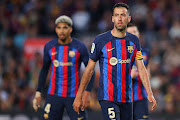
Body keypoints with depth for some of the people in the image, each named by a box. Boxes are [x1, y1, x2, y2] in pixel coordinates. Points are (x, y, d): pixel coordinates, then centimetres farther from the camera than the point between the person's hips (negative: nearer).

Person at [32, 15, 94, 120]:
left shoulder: (80, 47, -6)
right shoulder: (49, 46, 3)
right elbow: (44, 69, 15)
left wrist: (87, 93, -12)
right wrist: (38, 92, 12)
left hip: (74, 96, -2)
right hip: (54, 94, 2)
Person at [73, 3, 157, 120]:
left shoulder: (134, 41, 8)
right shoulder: (101, 40, -4)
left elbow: (141, 69, 7)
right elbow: (89, 69, 1)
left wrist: (150, 94, -5)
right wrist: (79, 97, 1)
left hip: (127, 97, 5)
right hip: (107, 97, -5)